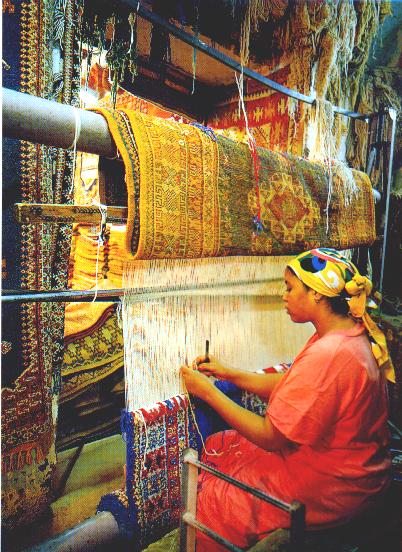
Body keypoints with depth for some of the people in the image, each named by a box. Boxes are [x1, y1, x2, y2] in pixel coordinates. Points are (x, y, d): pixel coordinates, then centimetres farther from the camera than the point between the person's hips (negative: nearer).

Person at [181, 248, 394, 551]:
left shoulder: (327, 356, -33)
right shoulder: (352, 333, -1)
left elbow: (270, 437, -24)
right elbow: (288, 387, 7)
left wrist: (208, 391, -17)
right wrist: (229, 374, 3)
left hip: (328, 488, -9)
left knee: (208, 503, 0)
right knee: (217, 447, 14)